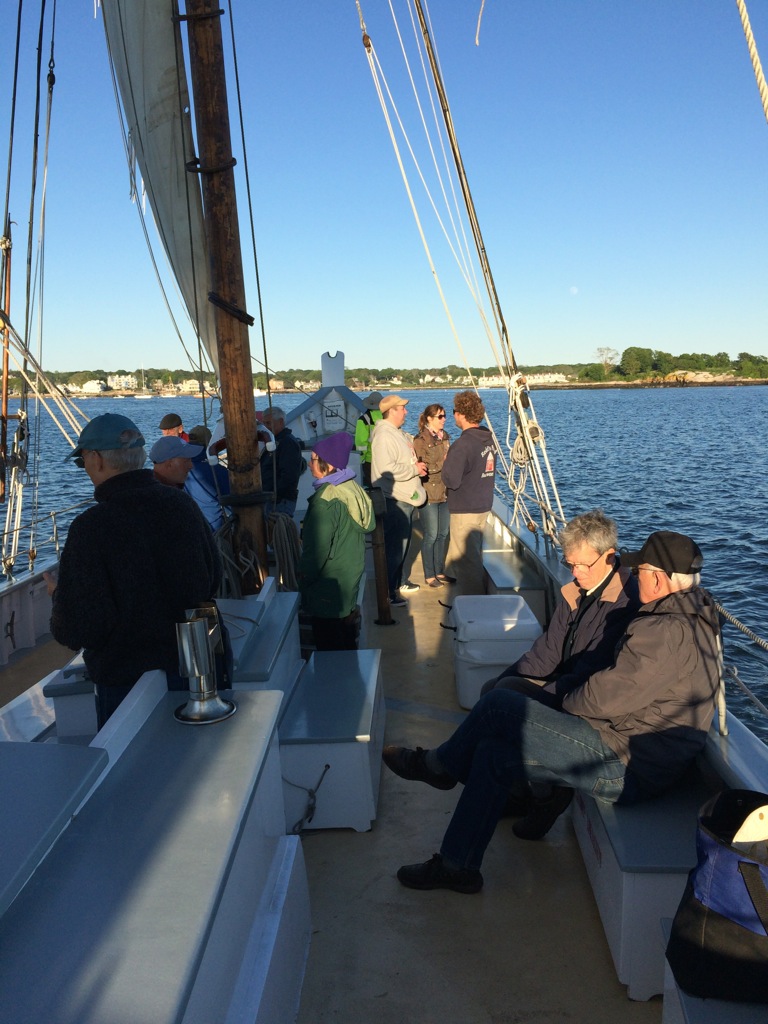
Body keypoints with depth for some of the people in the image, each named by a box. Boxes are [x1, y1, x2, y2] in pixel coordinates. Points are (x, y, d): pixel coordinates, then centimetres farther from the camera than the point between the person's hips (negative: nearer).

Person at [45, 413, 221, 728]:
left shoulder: (90, 528, -23)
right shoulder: (182, 504, -6)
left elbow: (78, 631, -21)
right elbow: (213, 581, 6)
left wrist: (59, 595, -1)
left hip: (125, 681, -5)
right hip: (191, 667, 5)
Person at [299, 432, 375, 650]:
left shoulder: (326, 499, -24)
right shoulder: (352, 487, 2)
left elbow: (319, 547, -22)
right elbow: (368, 525, 13)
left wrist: (305, 578, -8)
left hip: (330, 581, -9)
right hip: (351, 573, 9)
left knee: (328, 642, 3)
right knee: (346, 637, 23)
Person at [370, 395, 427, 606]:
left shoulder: (399, 433, 14)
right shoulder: (383, 436, -18)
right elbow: (387, 468, -28)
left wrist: (416, 466, 8)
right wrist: (415, 469, -17)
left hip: (406, 497, 10)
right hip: (394, 500, -10)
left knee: (403, 543, 19)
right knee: (394, 546, -6)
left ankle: (397, 582, 32)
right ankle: (387, 591, 2)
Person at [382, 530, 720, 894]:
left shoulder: (667, 632, -25)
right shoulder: (696, 616, 8)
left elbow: (604, 698, -24)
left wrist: (569, 700, -2)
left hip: (625, 766, -10)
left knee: (498, 705, -10)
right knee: (492, 753, 6)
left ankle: (439, 765, 17)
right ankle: (457, 865, 15)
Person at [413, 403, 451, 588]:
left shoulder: (444, 437, 10)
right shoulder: (421, 440, -11)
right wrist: (443, 462, -18)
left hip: (444, 492, 7)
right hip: (429, 494, -7)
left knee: (443, 534, 13)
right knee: (431, 536, 1)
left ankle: (439, 572, 25)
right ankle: (429, 575, 14)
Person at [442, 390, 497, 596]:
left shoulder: (463, 444, -22)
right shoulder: (489, 439, 5)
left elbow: (451, 480, -23)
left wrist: (446, 462, -4)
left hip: (465, 510, -9)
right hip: (484, 506, 9)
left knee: (467, 560, 2)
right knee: (474, 554, 21)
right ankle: (478, 596, 31)